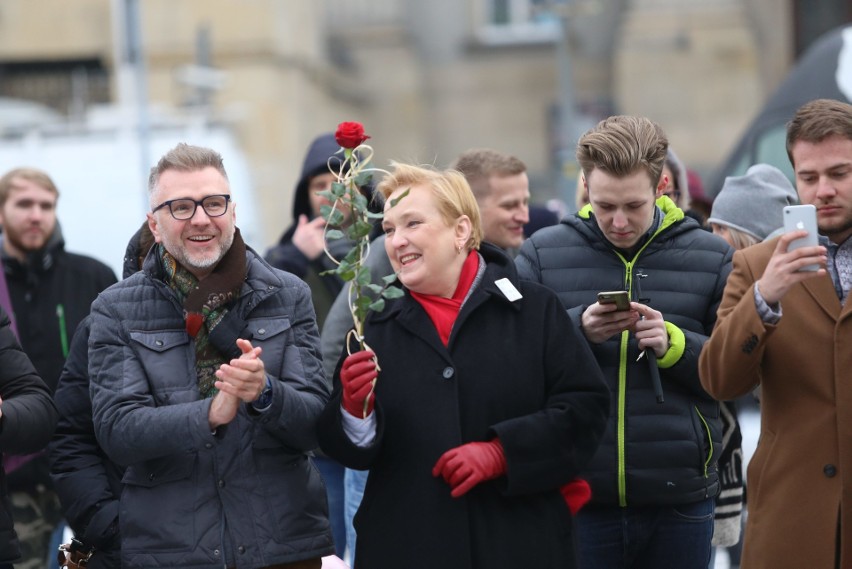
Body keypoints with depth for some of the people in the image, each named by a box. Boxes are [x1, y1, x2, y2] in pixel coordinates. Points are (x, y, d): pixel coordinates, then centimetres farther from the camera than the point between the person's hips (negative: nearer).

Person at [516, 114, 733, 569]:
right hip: (577, 498, 0)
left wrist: (674, 344, -15)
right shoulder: (542, 254, 3)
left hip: (680, 501, 1)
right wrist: (576, 329, -16)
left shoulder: (711, 258, 4)